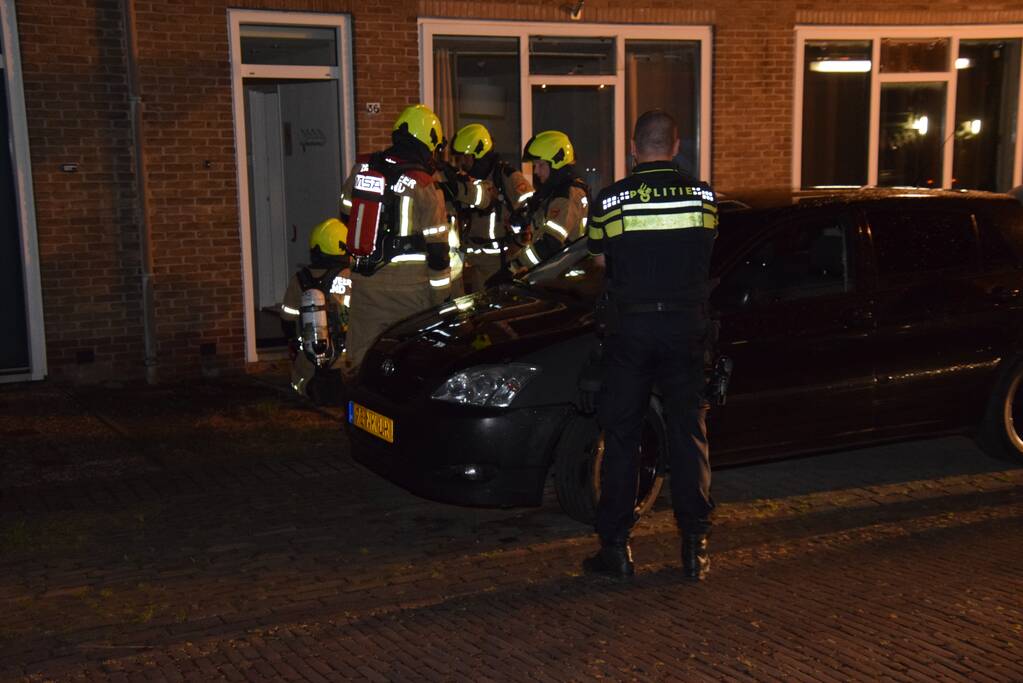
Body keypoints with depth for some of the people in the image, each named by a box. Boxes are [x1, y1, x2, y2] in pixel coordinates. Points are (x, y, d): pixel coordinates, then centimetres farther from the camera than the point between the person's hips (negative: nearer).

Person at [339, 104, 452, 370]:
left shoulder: (360, 170, 5)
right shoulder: (424, 186, -10)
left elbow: (346, 218, 16)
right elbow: (437, 248, -9)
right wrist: (441, 297, -1)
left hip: (363, 281, 5)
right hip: (408, 286, -5)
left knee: (361, 358, 11)